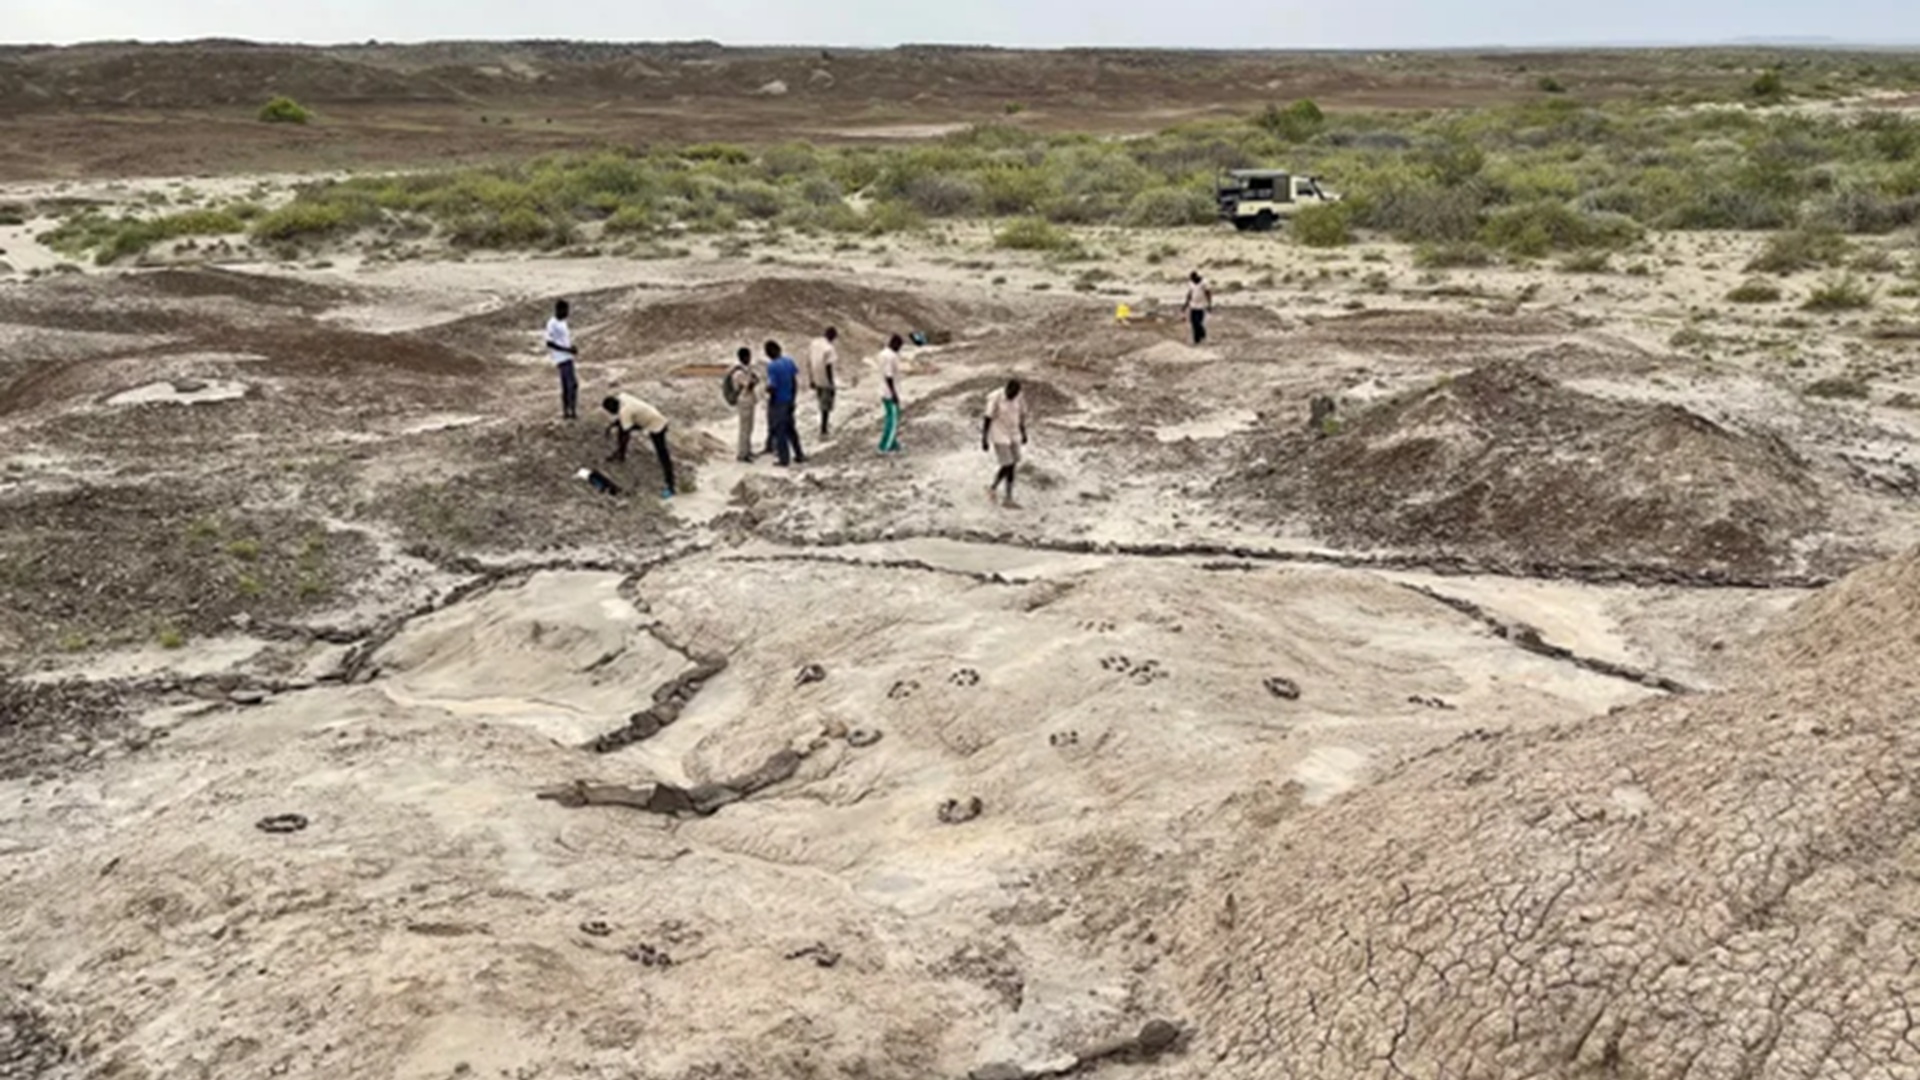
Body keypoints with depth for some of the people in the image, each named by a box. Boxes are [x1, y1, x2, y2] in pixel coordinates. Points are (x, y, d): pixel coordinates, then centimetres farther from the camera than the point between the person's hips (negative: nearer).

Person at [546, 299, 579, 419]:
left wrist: (572, 348, 5)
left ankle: (565, 412, 14)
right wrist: (567, 350, -22)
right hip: (562, 359, -9)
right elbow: (550, 344, -20)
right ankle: (572, 411, -10)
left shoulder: (562, 322, 13)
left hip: (567, 358, 9)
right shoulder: (552, 324, -16)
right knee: (573, 384, -12)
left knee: (566, 386, 10)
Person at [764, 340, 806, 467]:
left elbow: (772, 387, -24)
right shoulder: (789, 361, -2)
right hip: (789, 401, 7)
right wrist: (793, 399, 12)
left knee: (779, 431, 7)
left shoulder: (772, 366, -23)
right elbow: (795, 382, 3)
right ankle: (799, 455, 26)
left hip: (777, 402, -7)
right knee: (790, 428, 20)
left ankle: (784, 459, 14)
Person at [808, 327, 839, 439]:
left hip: (816, 381, 7)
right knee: (826, 407, 7)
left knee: (822, 404, 24)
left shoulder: (813, 344, 0)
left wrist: (811, 380, 16)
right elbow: (828, 368, -23)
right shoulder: (829, 348, -23)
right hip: (826, 382, -7)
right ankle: (823, 431, 14)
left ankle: (823, 428, 37)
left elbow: (809, 363, 6)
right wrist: (832, 385, -15)